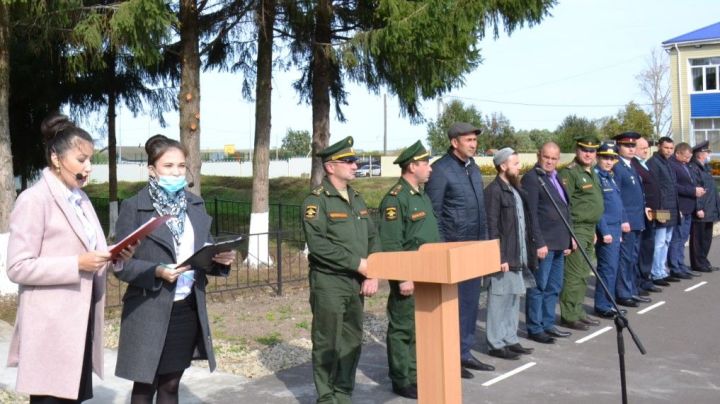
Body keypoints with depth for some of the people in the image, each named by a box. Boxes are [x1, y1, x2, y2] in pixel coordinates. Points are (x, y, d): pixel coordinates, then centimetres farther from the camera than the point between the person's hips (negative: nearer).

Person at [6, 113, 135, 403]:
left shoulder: (80, 199, 14)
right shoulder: (34, 199, -11)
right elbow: (17, 267, -16)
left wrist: (115, 258, 0)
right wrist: (77, 264, -21)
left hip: (80, 323, 8)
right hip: (50, 328, -8)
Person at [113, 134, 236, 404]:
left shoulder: (195, 205, 8)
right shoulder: (133, 208, -8)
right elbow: (123, 265, -10)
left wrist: (221, 258, -10)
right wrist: (157, 272, -25)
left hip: (188, 310, 5)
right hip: (149, 313, -4)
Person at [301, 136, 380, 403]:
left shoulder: (357, 199, 14)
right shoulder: (316, 200, -9)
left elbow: (372, 238, 13)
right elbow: (317, 245, -19)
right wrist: (358, 263, -18)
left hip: (356, 282, 7)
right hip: (328, 283, -7)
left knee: (352, 342, 12)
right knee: (327, 345, 0)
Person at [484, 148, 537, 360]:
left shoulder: (515, 189, 16)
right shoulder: (494, 191, -13)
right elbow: (492, 227, -17)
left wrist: (528, 254, 16)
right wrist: (499, 257, -20)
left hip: (518, 257, 9)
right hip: (504, 257, -9)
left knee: (514, 299, 14)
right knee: (500, 300, -2)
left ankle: (510, 340, 24)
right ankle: (496, 344, 5)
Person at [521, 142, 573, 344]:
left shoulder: (556, 178, 17)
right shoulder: (531, 178, -10)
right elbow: (531, 214, -15)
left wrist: (568, 238, 18)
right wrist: (539, 243, -19)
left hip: (559, 243, 9)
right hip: (543, 243, -9)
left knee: (554, 287, 14)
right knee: (539, 287, -2)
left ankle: (548, 324, 24)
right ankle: (534, 328, 6)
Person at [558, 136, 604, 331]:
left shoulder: (591, 172, 16)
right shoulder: (569, 173, -13)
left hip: (588, 230, 9)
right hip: (576, 230, -9)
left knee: (583, 275, 14)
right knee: (574, 275, -6)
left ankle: (578, 311, 23)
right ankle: (569, 316, 1)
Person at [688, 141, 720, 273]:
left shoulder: (705, 168, 17)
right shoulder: (693, 169, -13)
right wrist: (698, 208, -21)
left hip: (709, 211, 9)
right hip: (700, 212, -9)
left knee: (706, 239, 15)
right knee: (698, 239, -1)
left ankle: (703, 262, 24)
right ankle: (698, 264, 6)